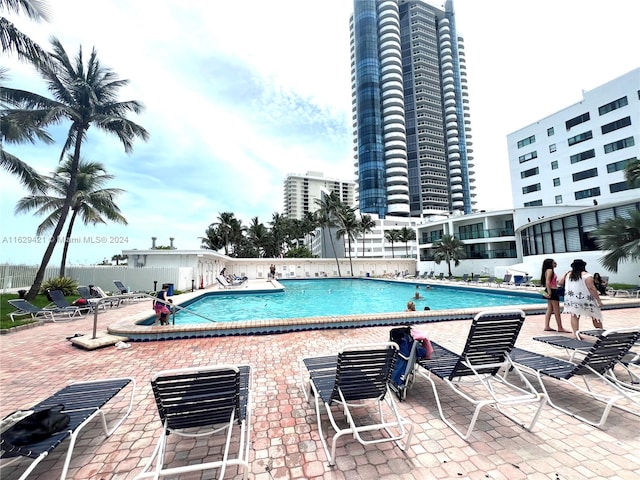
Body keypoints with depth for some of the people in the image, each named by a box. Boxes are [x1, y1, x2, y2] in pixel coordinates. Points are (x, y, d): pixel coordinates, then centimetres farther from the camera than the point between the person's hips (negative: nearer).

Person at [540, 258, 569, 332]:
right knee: (557, 311, -1)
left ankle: (547, 326, 12)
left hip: (552, 291, 10)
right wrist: (549, 292, -24)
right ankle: (560, 328, 7)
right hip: (552, 291, -10)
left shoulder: (550, 270, 16)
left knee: (550, 310, 10)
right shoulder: (550, 270, -13)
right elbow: (547, 282, -21)